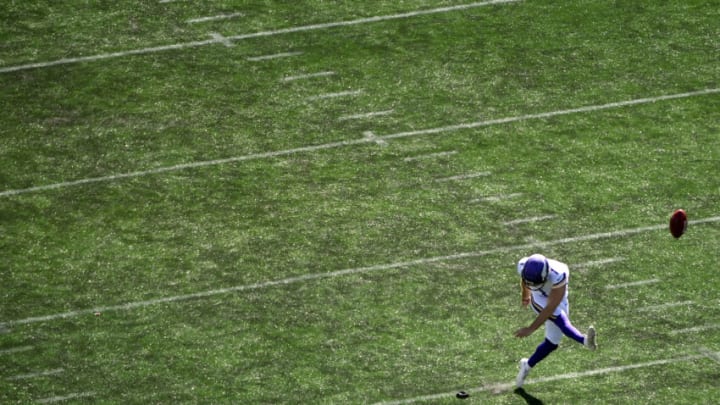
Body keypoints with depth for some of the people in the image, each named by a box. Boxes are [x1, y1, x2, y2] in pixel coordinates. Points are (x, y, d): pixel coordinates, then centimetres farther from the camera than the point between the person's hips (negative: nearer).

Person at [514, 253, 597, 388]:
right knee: (560, 319, -31)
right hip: (539, 300, 1)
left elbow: (551, 308, -36)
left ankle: (528, 365, 28)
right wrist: (526, 294, 22)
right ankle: (584, 340, -51)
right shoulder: (523, 266, -27)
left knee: (551, 344, 4)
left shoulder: (558, 275, -40)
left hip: (556, 303, -1)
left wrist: (531, 329, -37)